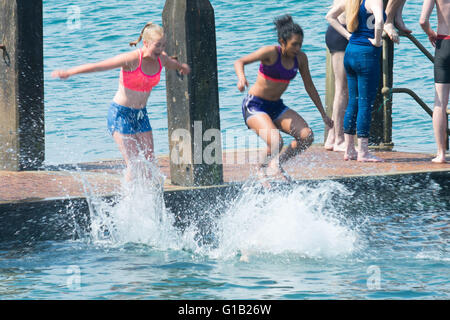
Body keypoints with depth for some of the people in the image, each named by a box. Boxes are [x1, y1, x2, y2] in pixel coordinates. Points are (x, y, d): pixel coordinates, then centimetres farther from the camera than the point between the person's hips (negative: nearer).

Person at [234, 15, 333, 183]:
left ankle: (273, 166, 8)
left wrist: (323, 114, 12)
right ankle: (271, 166, 5)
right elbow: (239, 62, -19)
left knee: (307, 136, -11)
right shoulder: (271, 52, -18)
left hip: (276, 106, 6)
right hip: (254, 106, -6)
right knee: (276, 141, -29)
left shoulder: (300, 58, -1)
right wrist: (241, 78, -41)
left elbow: (310, 87, 10)